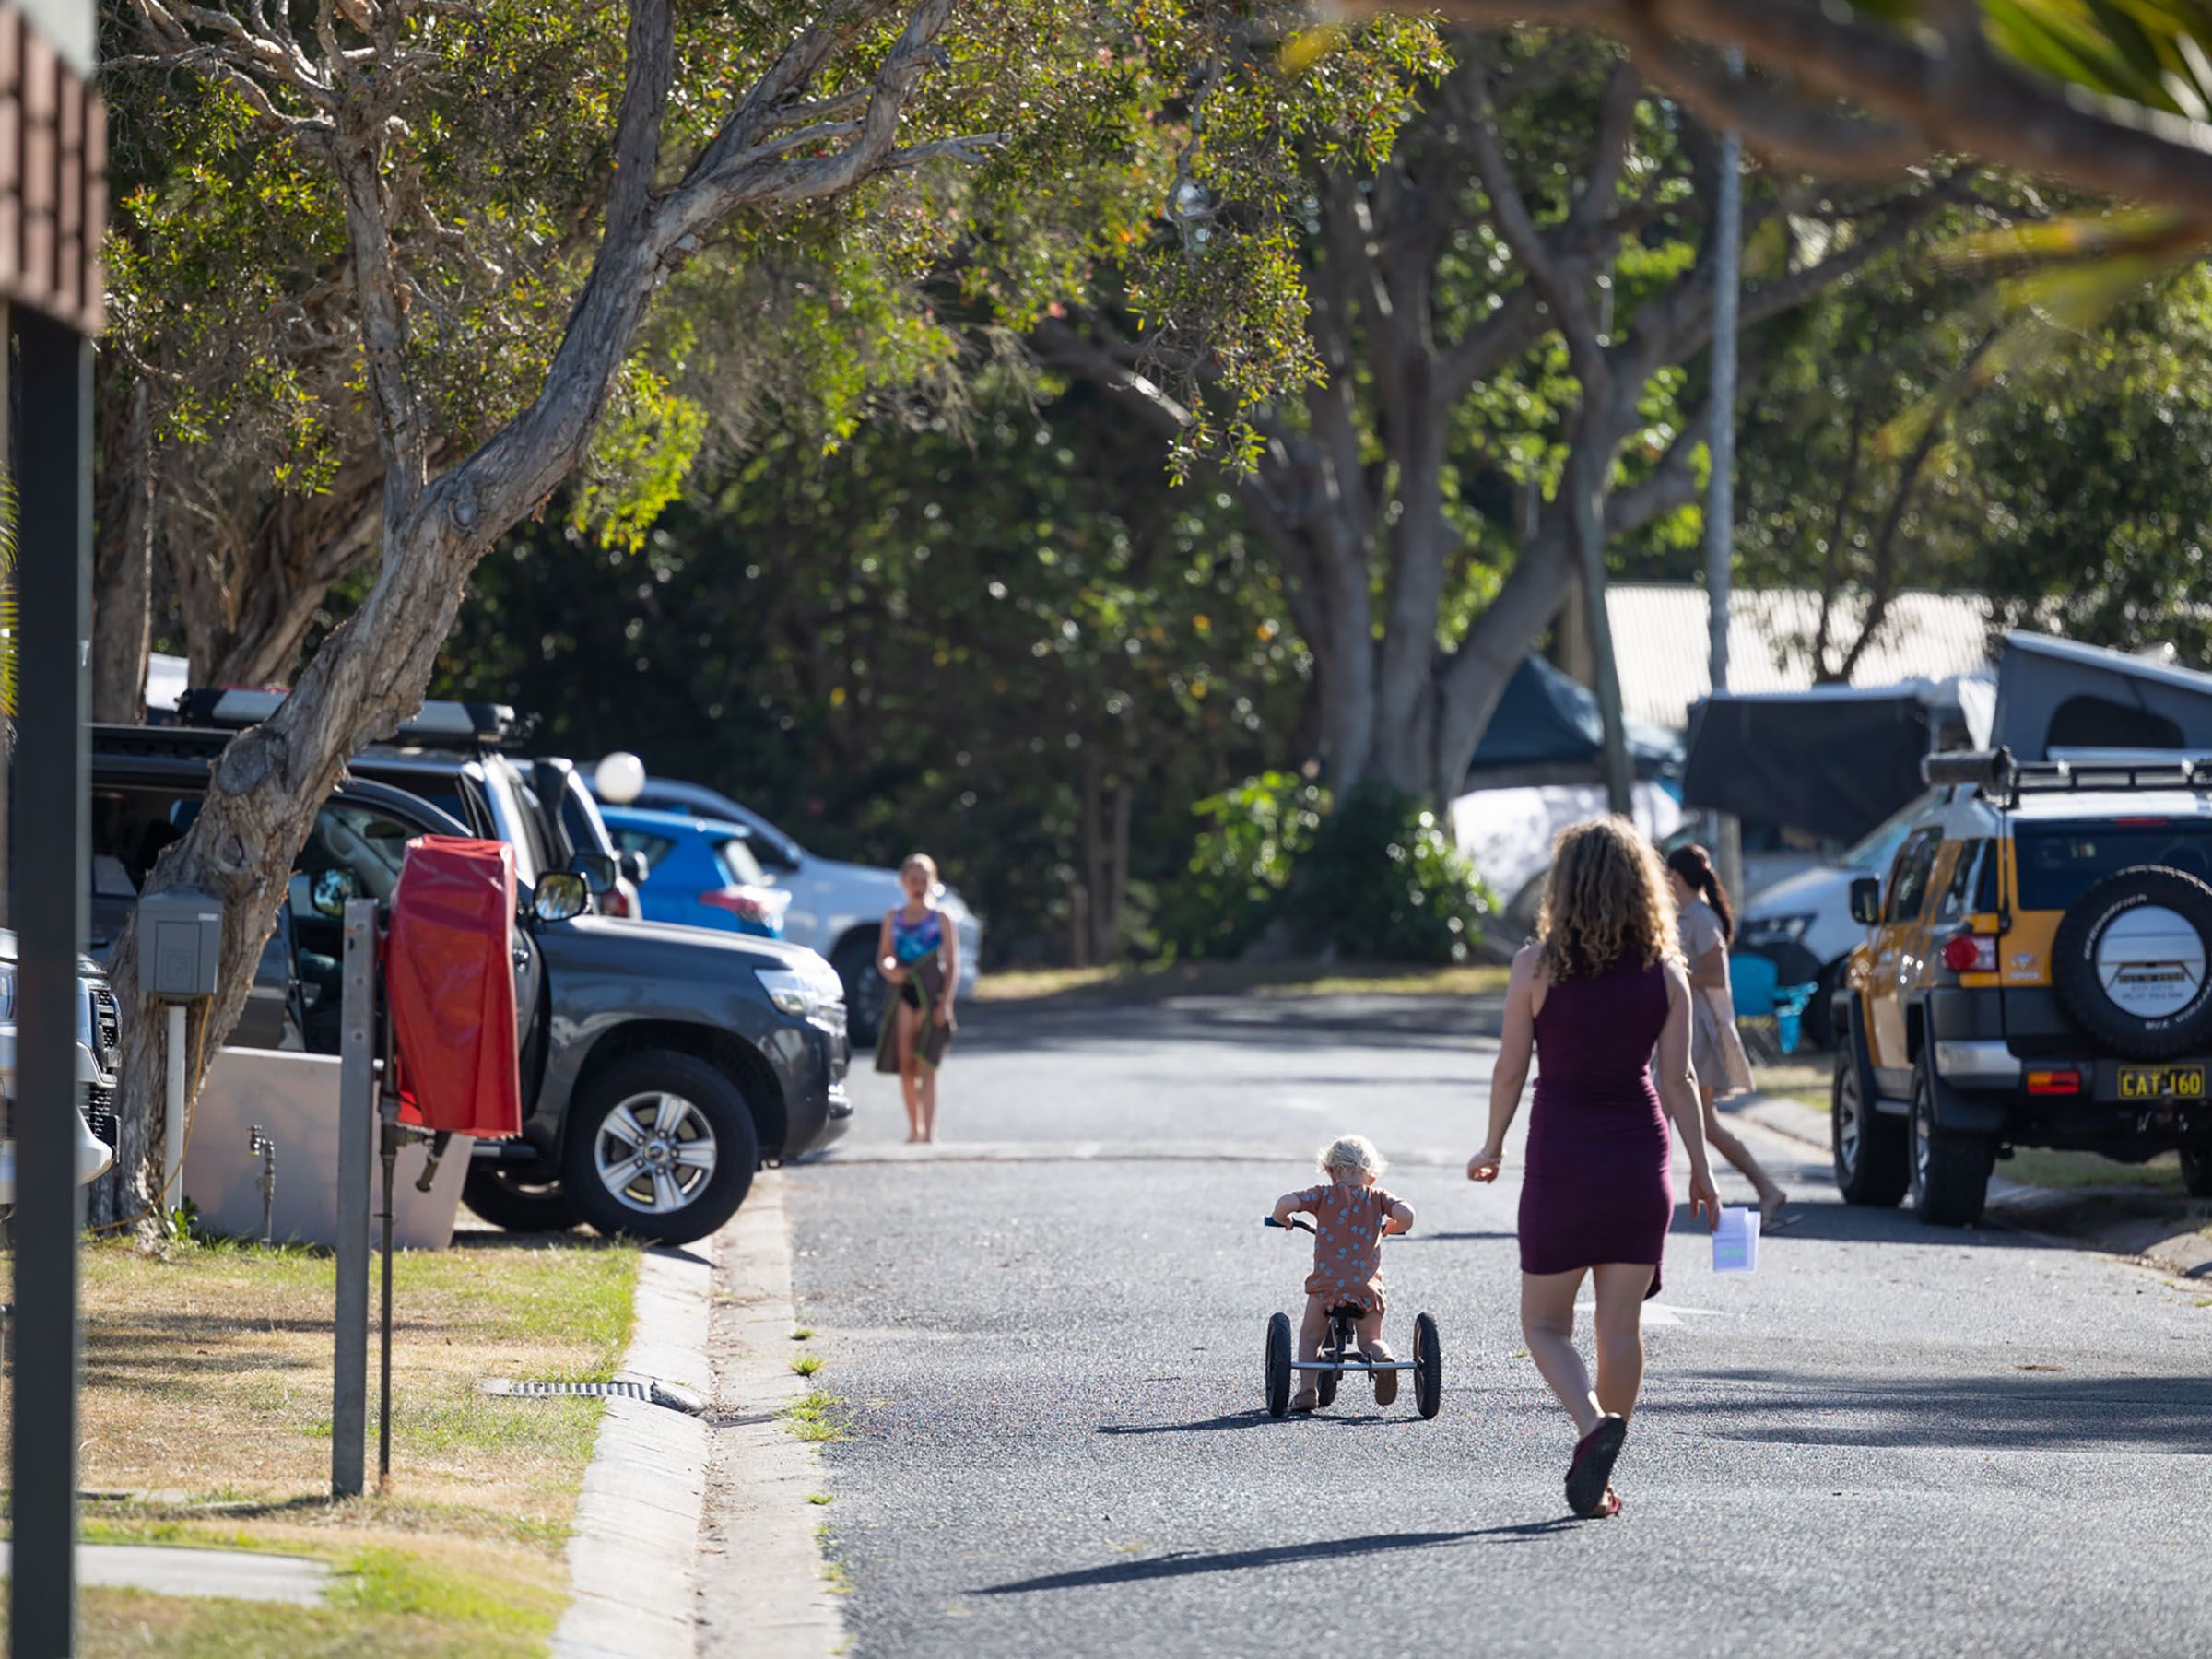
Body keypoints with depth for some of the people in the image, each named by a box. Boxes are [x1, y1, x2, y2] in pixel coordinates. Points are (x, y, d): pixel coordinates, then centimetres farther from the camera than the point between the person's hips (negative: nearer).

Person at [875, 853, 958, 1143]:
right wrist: (889, 970, -10)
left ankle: (929, 1130, -15)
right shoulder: (893, 918, 13)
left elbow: (953, 965, 1)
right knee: (905, 1064, 1)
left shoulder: (939, 919, 4)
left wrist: (945, 1002, -9)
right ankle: (914, 1127, 11)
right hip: (903, 990, 3)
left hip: (931, 993, -3)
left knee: (926, 1065, -10)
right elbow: (883, 956, 14)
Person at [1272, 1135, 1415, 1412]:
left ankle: (1307, 1389, 7)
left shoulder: (1325, 1195, 6)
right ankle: (1383, 1358, -15)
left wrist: (1283, 1219, 15)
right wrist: (1389, 1228, 15)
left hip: (1327, 1283, -1)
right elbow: (1405, 1214, -7)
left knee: (1310, 1337, 21)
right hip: (1367, 1285, 1)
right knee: (1371, 1338, 18)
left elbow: (1285, 1203, -8)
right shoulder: (1376, 1197, 10)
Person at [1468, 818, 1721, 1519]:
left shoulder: (1537, 966, -6)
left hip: (1561, 1156, -2)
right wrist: (1700, 1170, 7)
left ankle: (1593, 1422, -20)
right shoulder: (1664, 973, 0)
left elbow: (1510, 1070, -2)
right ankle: (1598, 1475, 10)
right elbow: (1676, 1080, 0)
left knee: (1544, 1322, 7)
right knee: (1621, 1324, 9)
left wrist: (1492, 1150, 12)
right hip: (1640, 1154, 2)